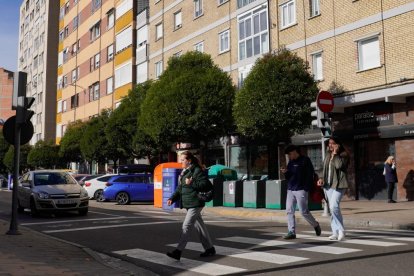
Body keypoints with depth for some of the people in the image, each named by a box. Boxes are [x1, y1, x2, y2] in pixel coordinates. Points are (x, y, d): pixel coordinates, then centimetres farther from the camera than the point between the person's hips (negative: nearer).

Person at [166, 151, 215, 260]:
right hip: (188, 204, 9)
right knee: (199, 226, 14)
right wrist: (172, 198, 7)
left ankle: (178, 251, -11)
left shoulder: (197, 170, -11)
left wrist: (191, 183, -23)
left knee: (186, 226, -11)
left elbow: (204, 184, -18)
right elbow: (179, 188, 19)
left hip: (195, 203, -9)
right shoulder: (184, 172, 16)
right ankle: (210, 248, 24)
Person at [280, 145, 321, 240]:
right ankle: (291, 232, 4)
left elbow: (310, 175, -9)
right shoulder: (291, 162, 17)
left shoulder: (305, 160, -4)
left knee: (304, 211, -3)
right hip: (290, 190, 7)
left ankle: (316, 225, 20)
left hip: (301, 190, -7)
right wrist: (285, 172, -1)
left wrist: (307, 188, -15)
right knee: (289, 211, 1)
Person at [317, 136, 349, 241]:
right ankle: (335, 232, 11)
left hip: (338, 185, -7)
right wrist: (322, 178, 8)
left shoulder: (343, 155, -3)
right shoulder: (328, 155, 17)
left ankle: (341, 230, -9)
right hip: (328, 184, 7)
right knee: (331, 208, 6)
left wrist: (335, 154, -11)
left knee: (334, 206, -21)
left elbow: (339, 165, -20)